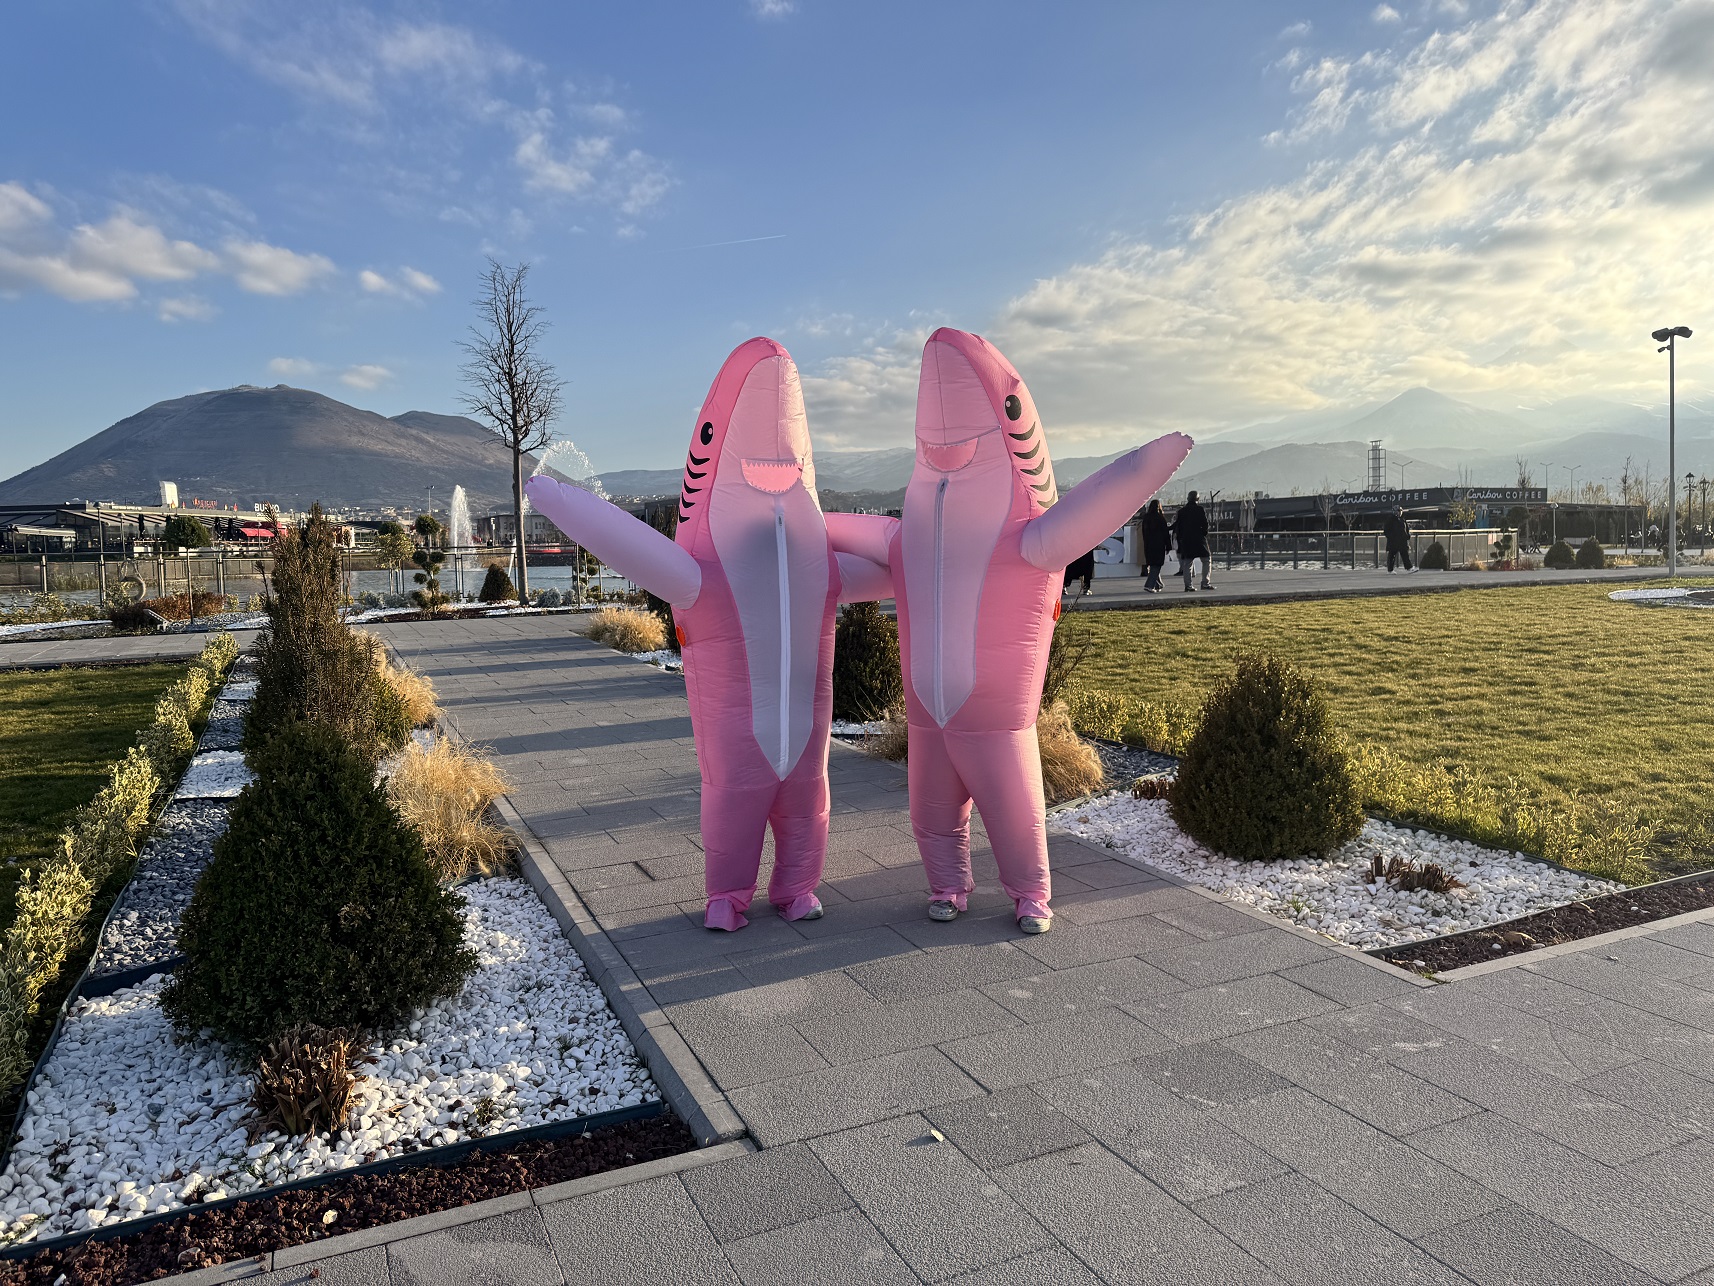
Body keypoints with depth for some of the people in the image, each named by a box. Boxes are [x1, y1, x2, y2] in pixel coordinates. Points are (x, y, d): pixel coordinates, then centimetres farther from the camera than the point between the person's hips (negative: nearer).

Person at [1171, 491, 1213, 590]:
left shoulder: (1181, 511, 7)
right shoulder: (1199, 509, -5)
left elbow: (1177, 526, 9)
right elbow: (1205, 523, -8)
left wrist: (1179, 539, 15)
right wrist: (1205, 534, 8)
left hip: (1186, 540, 4)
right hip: (1199, 539, -4)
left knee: (1187, 563, 5)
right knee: (1206, 560, 5)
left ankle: (1188, 585, 1)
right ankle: (1205, 583, -3)